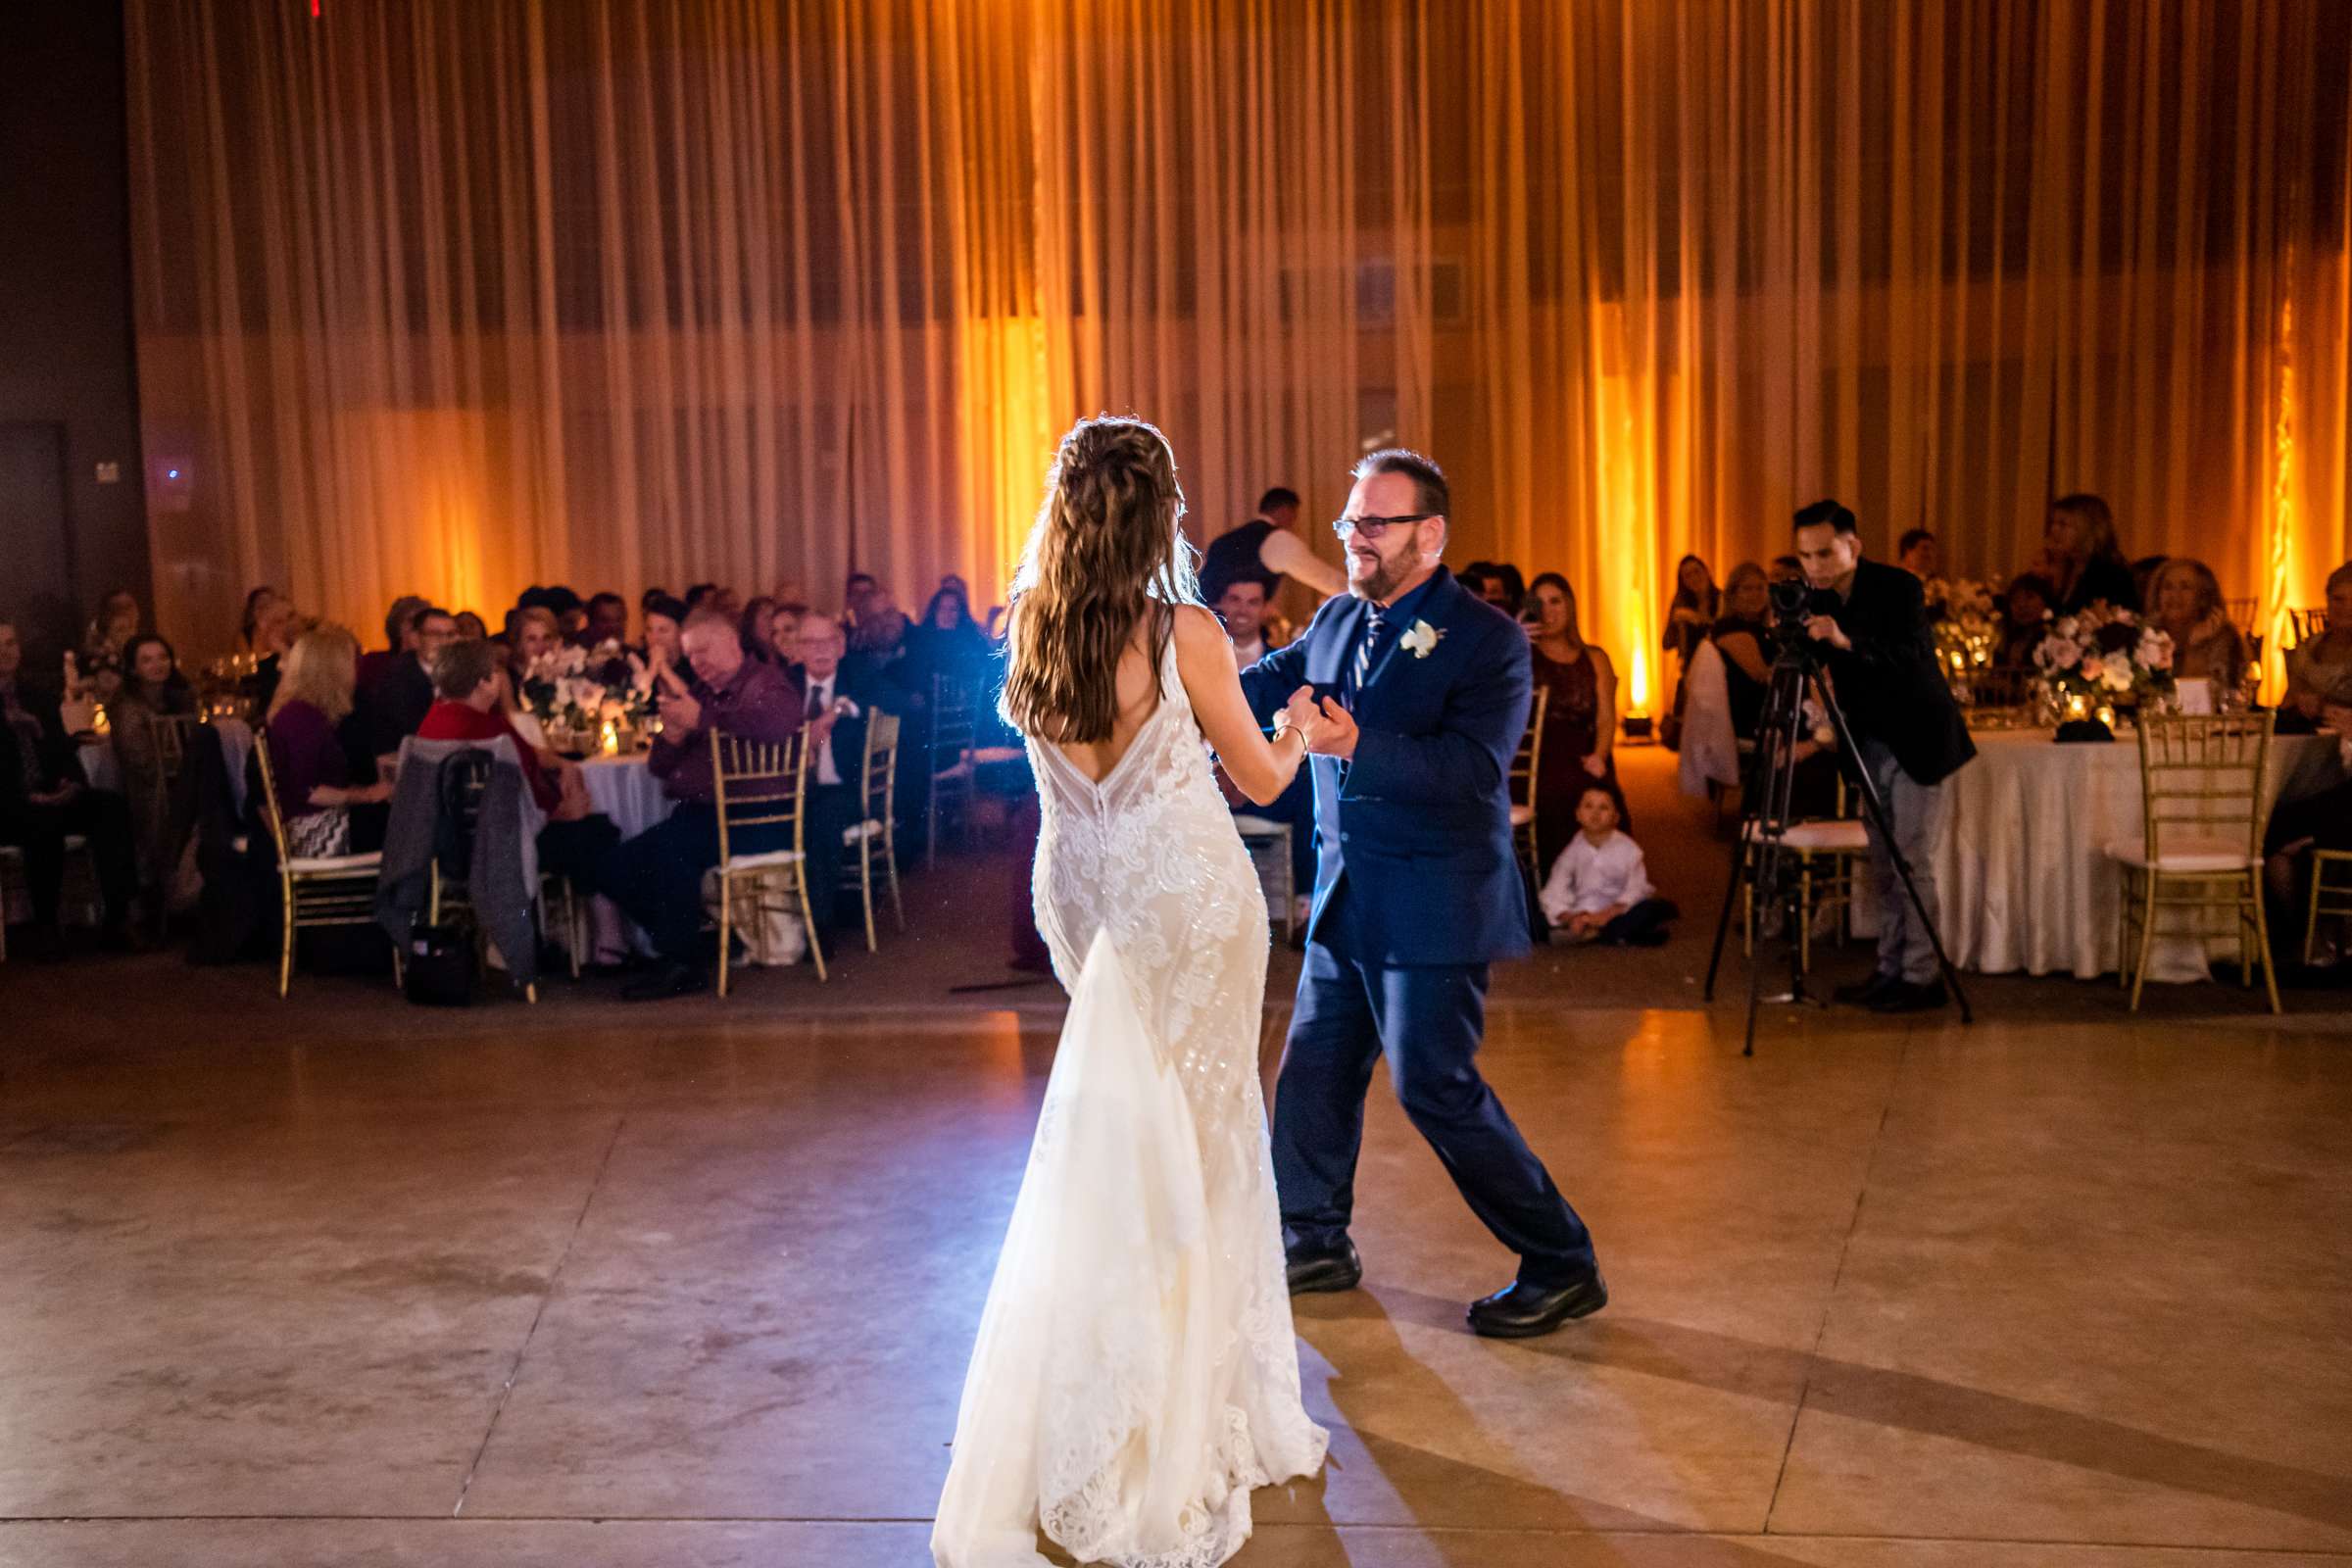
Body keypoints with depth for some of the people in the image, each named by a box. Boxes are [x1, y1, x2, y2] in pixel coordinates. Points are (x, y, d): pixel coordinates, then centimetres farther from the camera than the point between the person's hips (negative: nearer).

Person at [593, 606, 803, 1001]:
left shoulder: (765, 681, -1)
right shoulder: (701, 690, 20)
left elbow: (780, 721, -28)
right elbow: (659, 766, 20)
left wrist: (702, 718, -24)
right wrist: (672, 734, -3)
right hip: (696, 815, 9)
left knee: (670, 847, -32)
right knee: (613, 868, -1)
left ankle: (684, 964, -18)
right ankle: (684, 942, 9)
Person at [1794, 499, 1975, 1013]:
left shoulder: (1900, 588, -16)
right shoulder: (1816, 601, 1)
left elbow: (1910, 655, -30)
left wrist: (1847, 641, -44)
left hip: (1916, 738, -7)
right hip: (1868, 742, 7)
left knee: (1911, 860, -8)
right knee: (1883, 863, 10)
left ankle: (1921, 976, -4)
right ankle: (1890, 971, 16)